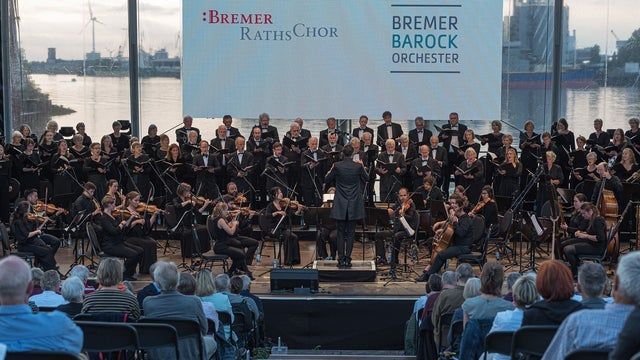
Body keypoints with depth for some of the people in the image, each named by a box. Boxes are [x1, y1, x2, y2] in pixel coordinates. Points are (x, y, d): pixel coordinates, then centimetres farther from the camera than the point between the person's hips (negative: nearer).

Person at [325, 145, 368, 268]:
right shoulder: (358, 166, -6)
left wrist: (331, 171, 21)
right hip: (354, 206, 0)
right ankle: (348, 259, 5)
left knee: (341, 233, 6)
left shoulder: (337, 166, -8)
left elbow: (326, 180, 4)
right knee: (350, 233, 6)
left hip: (340, 206, 0)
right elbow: (365, 179, 12)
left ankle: (341, 259, 4)